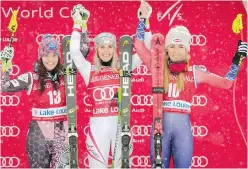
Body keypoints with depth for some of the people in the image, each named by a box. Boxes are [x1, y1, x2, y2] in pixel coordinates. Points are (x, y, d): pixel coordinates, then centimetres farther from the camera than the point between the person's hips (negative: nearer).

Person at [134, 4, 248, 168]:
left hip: (183, 125, 0)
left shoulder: (195, 72, 5)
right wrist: (143, 20, -2)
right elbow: (139, 46, 1)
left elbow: (226, 83, 8)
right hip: (161, 124, 0)